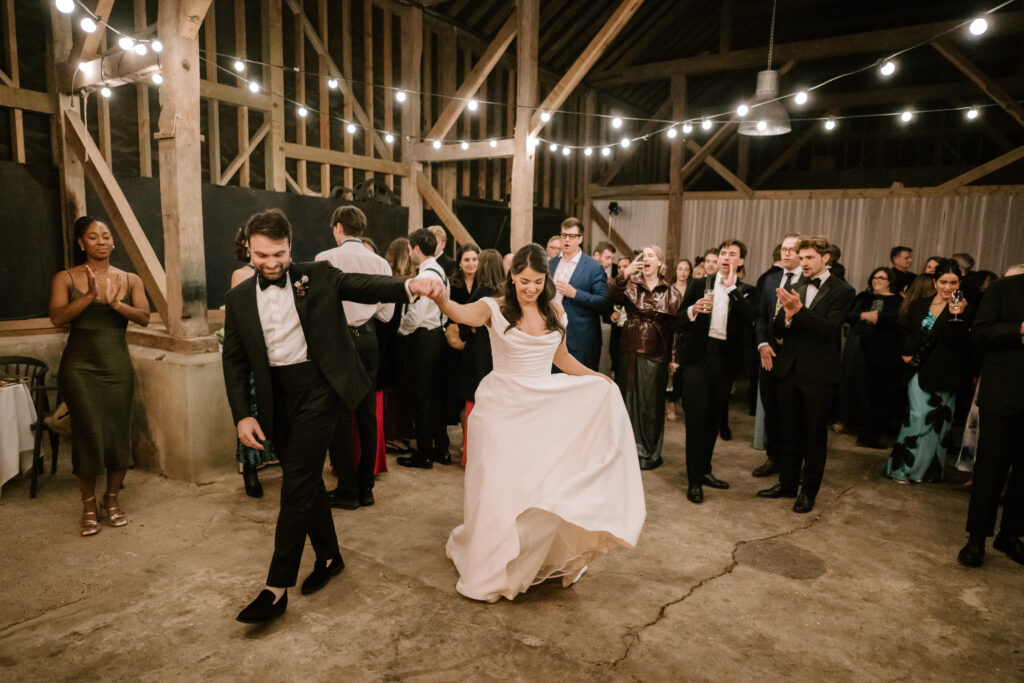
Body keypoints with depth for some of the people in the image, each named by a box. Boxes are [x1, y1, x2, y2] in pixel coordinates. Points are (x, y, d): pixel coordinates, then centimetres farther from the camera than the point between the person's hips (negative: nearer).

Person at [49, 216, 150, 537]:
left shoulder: (130, 280, 7)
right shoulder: (66, 278, 3)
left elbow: (144, 317, -5)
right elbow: (58, 318, -10)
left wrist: (116, 303, -22)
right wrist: (89, 296, -23)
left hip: (118, 366, 2)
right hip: (80, 366, -2)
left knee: (119, 432, 3)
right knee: (88, 432, -3)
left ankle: (112, 499, 21)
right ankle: (89, 505, 14)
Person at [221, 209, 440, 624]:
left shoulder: (318, 276, -1)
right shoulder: (239, 299, 7)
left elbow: (367, 287, -9)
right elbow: (235, 362, 7)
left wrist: (408, 286, -29)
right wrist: (242, 415, -3)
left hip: (317, 387, -4)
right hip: (277, 398, 5)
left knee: (297, 485, -6)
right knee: (306, 481, 15)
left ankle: (277, 588, 3)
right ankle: (329, 556, 35)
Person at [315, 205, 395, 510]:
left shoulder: (325, 259, -9)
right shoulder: (380, 263, 3)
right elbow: (386, 313, 5)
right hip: (368, 339, 4)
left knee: (339, 417, 5)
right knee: (367, 415, 12)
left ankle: (348, 490, 11)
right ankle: (366, 488, 21)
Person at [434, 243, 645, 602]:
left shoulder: (555, 312, 5)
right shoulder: (496, 308, -9)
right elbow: (463, 314, -31)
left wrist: (598, 378, 6)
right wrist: (441, 300, -52)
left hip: (546, 407, 4)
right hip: (502, 408, -3)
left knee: (549, 487, 2)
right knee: (499, 487, 3)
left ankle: (548, 558, 27)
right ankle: (491, 567, 25)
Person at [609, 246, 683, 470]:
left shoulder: (671, 293, 5)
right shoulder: (630, 285, 7)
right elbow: (612, 298, -14)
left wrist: (675, 358, -6)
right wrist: (625, 273, -27)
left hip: (656, 355, -1)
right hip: (630, 352, 1)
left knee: (652, 403, 4)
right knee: (629, 399, 6)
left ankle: (650, 453, 18)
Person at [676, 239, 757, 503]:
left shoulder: (745, 291, 9)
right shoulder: (699, 284, 7)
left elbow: (750, 317, -13)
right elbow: (678, 323, 1)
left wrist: (732, 287, -14)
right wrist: (692, 311, -19)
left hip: (725, 359, 2)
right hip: (698, 356, -2)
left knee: (715, 419, 10)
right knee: (696, 417, -6)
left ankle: (704, 470, 27)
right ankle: (694, 480, 1)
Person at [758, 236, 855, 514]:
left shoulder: (841, 291, -6)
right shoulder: (795, 288, 7)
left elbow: (829, 329, -19)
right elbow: (777, 330, 1)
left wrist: (799, 310, -29)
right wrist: (787, 315, -20)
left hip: (818, 373, -4)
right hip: (790, 369, 5)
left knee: (815, 435, 7)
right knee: (790, 431, 15)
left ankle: (809, 491, 20)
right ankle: (787, 483, 29)